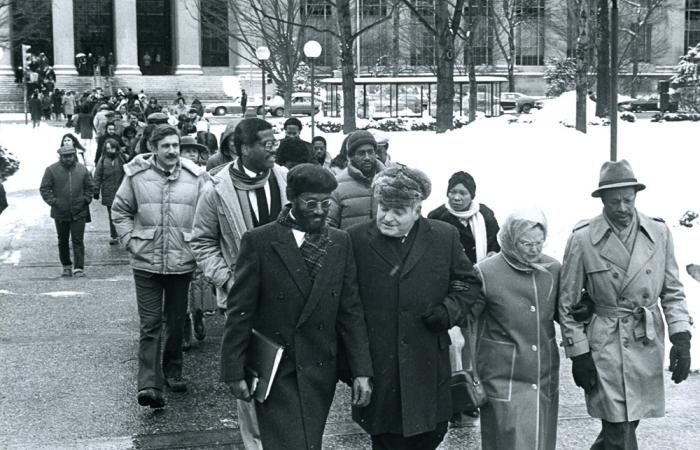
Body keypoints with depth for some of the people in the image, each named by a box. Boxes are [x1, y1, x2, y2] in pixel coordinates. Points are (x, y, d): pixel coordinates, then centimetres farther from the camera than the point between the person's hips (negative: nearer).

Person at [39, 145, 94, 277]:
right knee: (63, 241, 12)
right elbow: (44, 189, -2)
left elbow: (89, 186, 13)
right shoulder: (51, 170, -4)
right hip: (60, 213, 0)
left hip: (79, 213, 0)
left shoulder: (82, 169, 3)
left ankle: (79, 268, -1)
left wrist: (86, 199, 0)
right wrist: (53, 202, -11)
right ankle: (66, 266, 25)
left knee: (78, 241, -3)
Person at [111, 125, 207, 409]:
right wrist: (130, 241, -2)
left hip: (182, 263, 2)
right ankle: (149, 385, -7)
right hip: (146, 263, -1)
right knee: (150, 325, -4)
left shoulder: (195, 176, -1)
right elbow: (120, 211, 9)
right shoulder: (137, 175, -2)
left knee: (176, 323, 14)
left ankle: (172, 371, 32)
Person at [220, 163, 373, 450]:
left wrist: (361, 371, -1)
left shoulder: (340, 243, 5)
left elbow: (351, 311, 5)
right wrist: (234, 372, -6)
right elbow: (239, 312, -5)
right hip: (274, 373, -3)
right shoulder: (259, 242, -7)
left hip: (319, 373, 4)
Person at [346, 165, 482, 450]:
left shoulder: (445, 237, 2)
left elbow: (469, 283, 12)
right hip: (377, 366, -2)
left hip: (428, 365, 2)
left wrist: (448, 311, -7)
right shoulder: (356, 240, -3)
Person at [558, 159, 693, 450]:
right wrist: (578, 354, -4)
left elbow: (673, 292, 8)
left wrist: (681, 339, -3)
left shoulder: (659, 233, 2)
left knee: (628, 424, 13)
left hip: (648, 348, 4)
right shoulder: (582, 239, -7)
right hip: (604, 348, -3)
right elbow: (568, 303, -1)